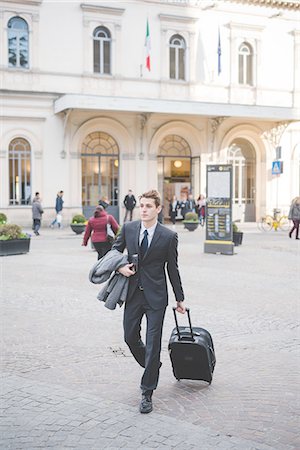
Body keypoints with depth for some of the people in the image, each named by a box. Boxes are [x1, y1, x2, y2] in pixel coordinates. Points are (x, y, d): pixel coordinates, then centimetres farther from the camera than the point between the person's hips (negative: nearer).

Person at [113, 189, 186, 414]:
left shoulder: (169, 236, -6)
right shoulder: (128, 228, 1)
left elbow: (173, 269, 2)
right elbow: (115, 250, 16)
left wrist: (180, 299, 7)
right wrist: (120, 267, -6)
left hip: (156, 296, -3)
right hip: (133, 293, 4)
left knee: (153, 344, -2)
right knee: (130, 338, 12)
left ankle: (147, 392, 9)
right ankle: (152, 367, 40)